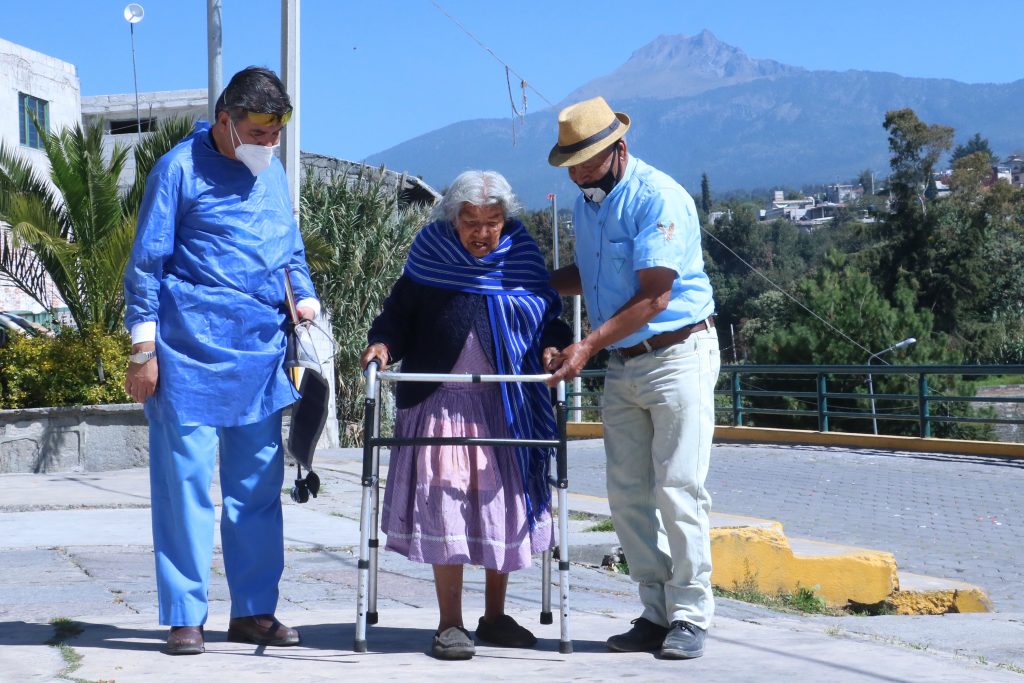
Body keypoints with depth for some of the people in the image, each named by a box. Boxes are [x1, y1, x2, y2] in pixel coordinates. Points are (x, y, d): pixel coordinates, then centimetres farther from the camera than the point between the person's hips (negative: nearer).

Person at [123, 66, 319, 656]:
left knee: (259, 481, 8)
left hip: (261, 351, 6)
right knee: (186, 480, -4)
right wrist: (144, 350, -8)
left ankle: (254, 610, 16)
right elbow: (146, 263, -4)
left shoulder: (273, 173, 15)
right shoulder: (180, 169, -3)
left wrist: (306, 297, 4)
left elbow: (291, 250, 24)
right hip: (192, 351, -6)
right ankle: (185, 617, 3)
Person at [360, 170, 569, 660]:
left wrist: (552, 345, -6)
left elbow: (549, 317, 13)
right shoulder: (430, 254, 0)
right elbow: (399, 313, 6)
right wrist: (383, 344, -13)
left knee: (503, 506, 8)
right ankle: (450, 625, 3)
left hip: (508, 404, 2)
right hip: (441, 401, -2)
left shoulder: (521, 257, 5)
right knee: (445, 504, -6)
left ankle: (495, 617, 22)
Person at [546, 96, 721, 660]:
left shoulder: (659, 199, -15)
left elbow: (653, 298, -19)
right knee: (627, 496, 5)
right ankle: (657, 613, 12)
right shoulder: (584, 203, 11)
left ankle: (689, 617, 0)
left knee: (678, 490, -8)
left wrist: (589, 346, -20)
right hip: (621, 365, 8)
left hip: (677, 355, -8)